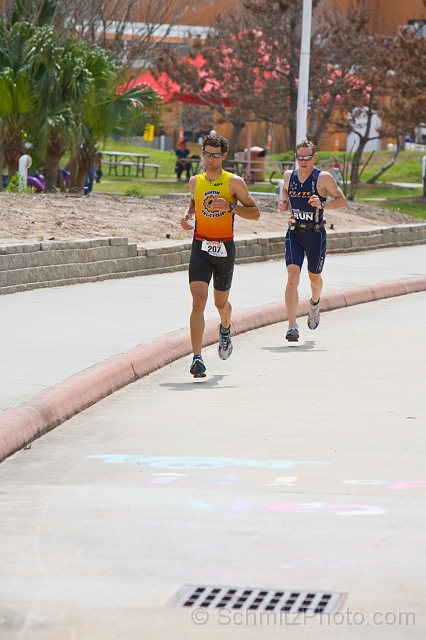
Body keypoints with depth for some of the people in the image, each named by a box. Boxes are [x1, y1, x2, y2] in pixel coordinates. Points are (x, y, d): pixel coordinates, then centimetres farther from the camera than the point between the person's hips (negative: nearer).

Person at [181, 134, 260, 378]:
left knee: (221, 302, 16)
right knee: (199, 301, -16)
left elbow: (255, 213, -3)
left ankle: (225, 329, 53)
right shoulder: (195, 181, 5)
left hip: (225, 248, -1)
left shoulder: (234, 182, -4)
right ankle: (197, 358, -18)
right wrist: (188, 215, 5)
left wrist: (231, 207, -19)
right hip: (200, 247, 1)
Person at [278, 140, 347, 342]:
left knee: (314, 277, 16)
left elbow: (342, 200, -6)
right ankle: (292, 325, -20)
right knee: (292, 277, -15)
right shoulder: (288, 176, 5)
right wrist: (284, 205, 4)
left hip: (315, 234, -2)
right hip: (294, 233, 2)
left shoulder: (323, 178, -8)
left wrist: (322, 205, -24)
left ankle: (314, 303, 53)